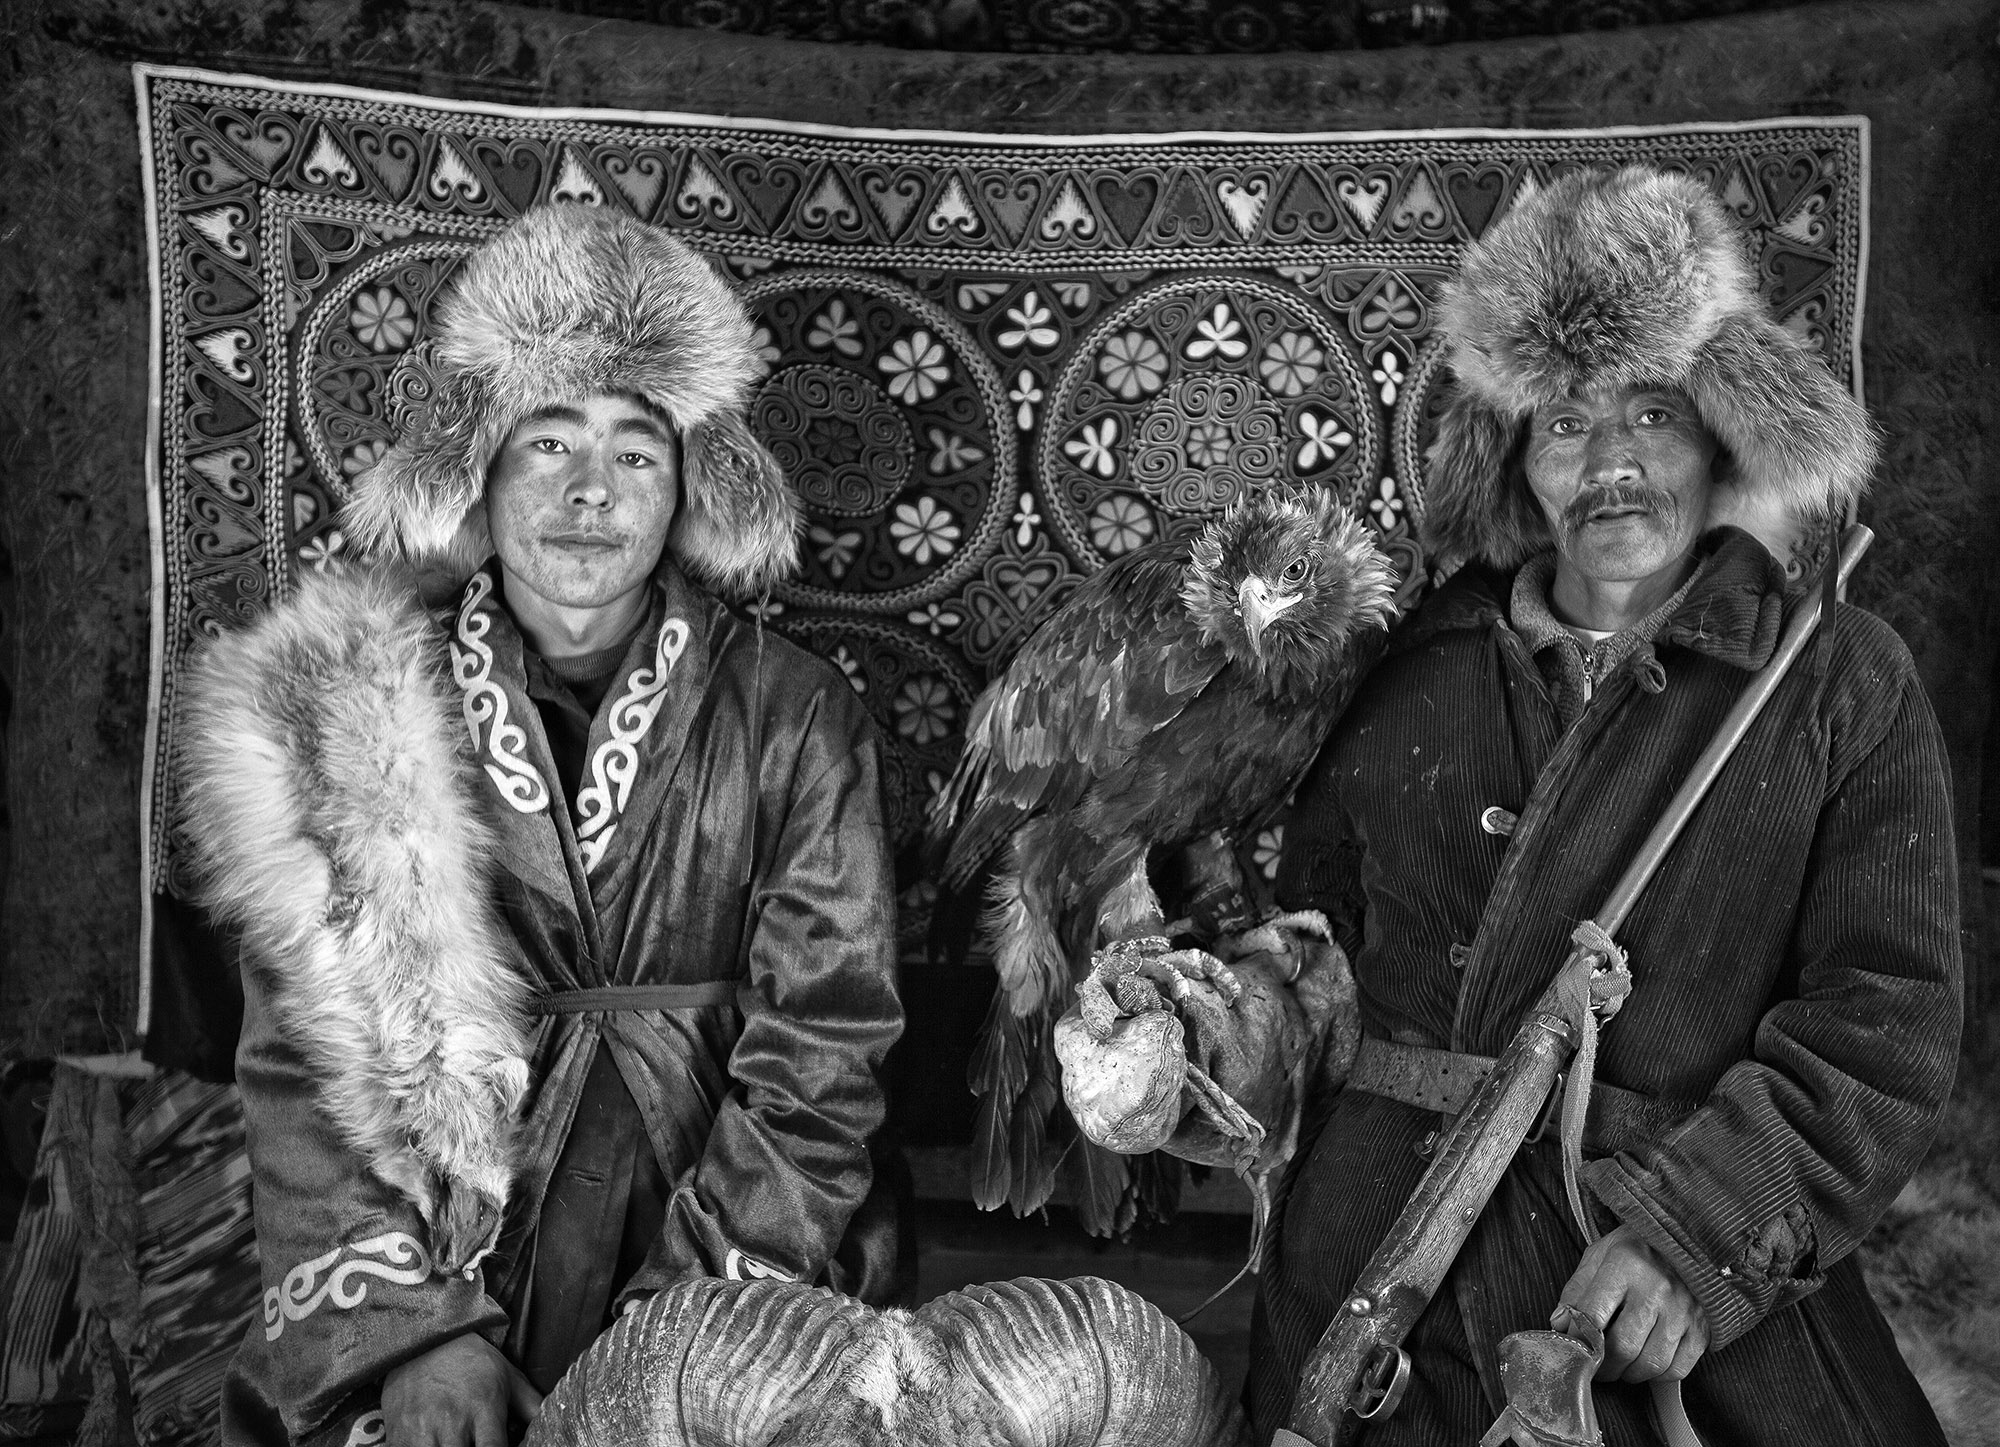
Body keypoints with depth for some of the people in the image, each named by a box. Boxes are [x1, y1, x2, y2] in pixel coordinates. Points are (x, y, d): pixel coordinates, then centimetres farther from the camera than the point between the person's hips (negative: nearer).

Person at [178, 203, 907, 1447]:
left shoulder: (795, 721, -3)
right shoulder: (343, 713, 1)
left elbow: (821, 1049, -5)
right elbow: (302, 1062, 0)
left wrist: (684, 1334, -14)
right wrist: (408, 1330, -11)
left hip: (728, 1264, 0)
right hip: (445, 1241, 1)